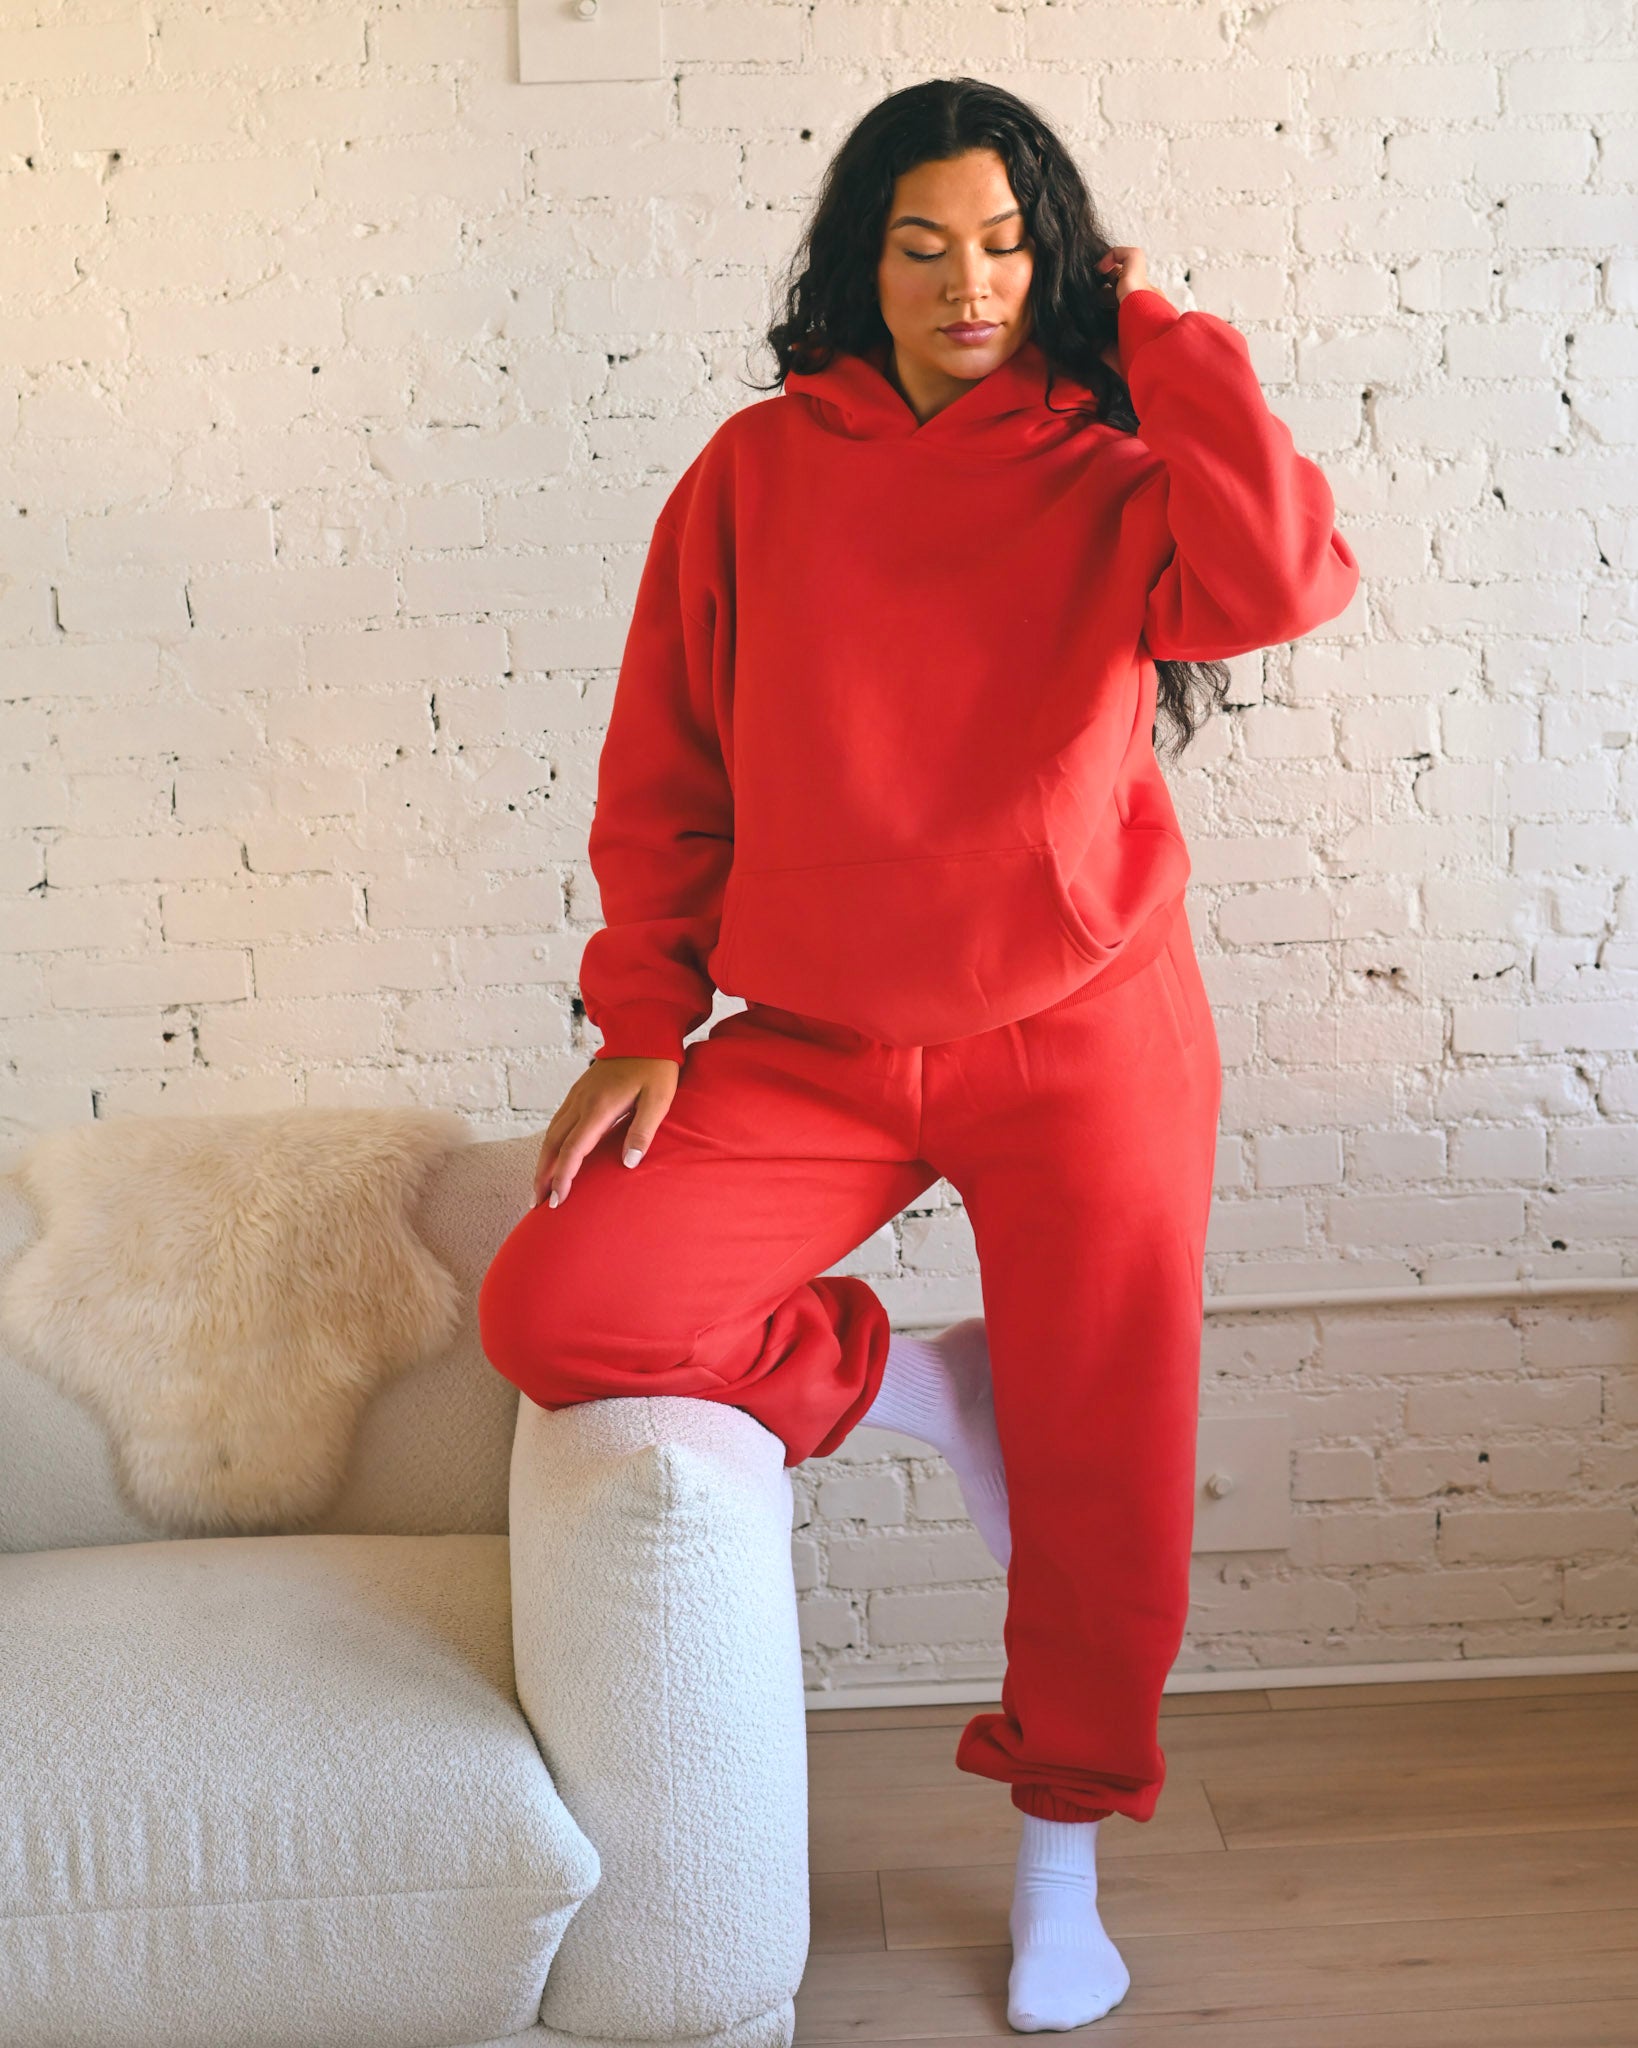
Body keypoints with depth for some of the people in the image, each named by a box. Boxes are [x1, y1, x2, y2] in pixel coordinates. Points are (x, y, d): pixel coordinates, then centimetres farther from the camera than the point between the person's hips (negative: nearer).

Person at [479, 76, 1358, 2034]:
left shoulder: (1107, 476, -1)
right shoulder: (758, 473, 3)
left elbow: (1280, 581, -23)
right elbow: (663, 776, 6)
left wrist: (1158, 332, -10)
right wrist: (643, 1022, -2)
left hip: (1082, 1046, -1)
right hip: (815, 1047, 2)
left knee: (1096, 1472, 6)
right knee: (551, 1308, -15)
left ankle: (1060, 1859, 31)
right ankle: (902, 1376, 9)